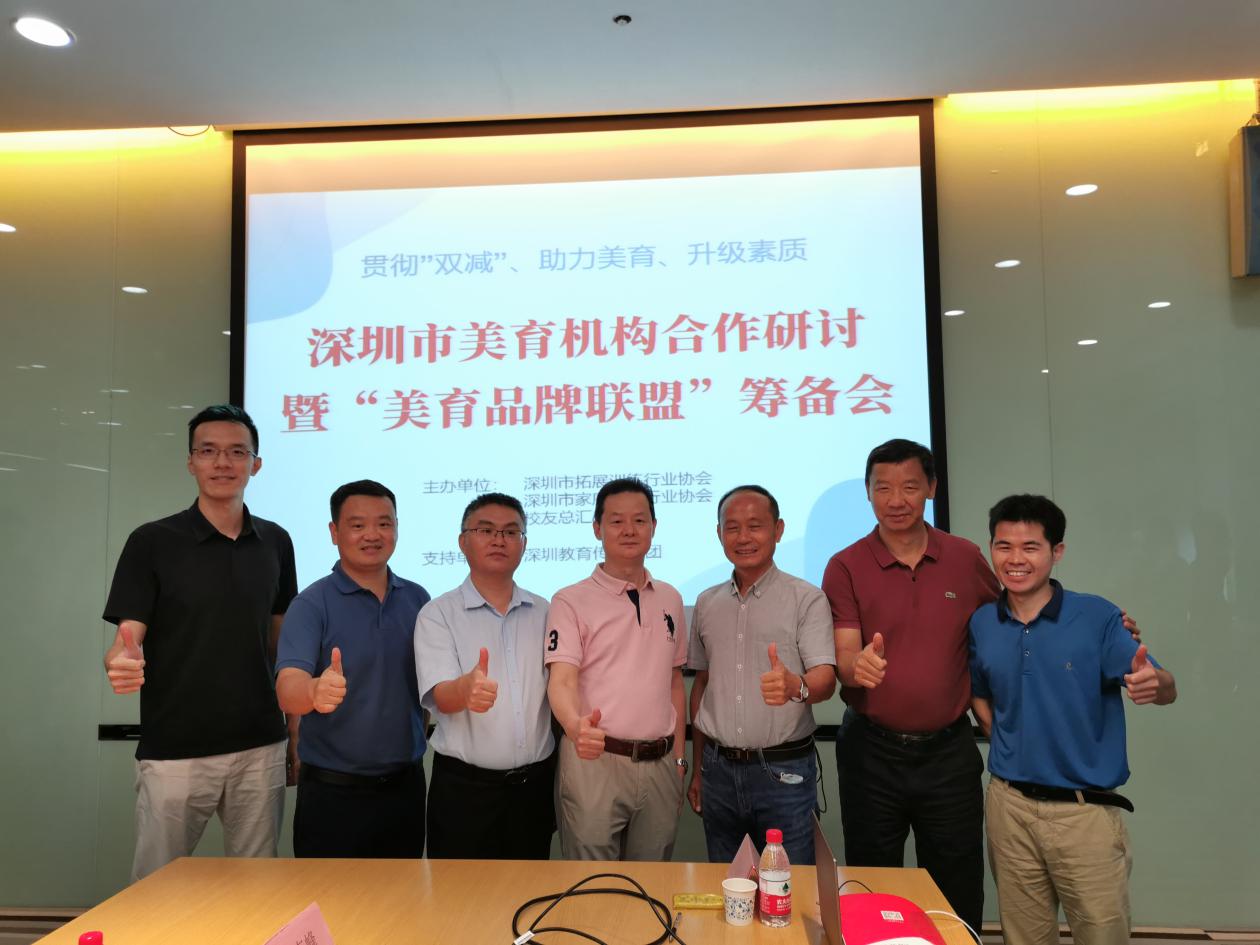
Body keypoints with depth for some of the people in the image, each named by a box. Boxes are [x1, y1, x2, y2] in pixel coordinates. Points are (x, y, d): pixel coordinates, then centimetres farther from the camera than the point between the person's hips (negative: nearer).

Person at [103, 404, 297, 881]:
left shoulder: (276, 542, 4)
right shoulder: (152, 542, -5)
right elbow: (125, 642, -8)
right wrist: (121, 664, -32)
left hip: (260, 749, 3)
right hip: (174, 752, -3)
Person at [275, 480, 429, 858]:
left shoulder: (417, 599, 3)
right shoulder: (311, 604, -11)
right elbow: (288, 689, -25)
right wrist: (315, 691, -45)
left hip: (406, 786, 4)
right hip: (333, 794, -4)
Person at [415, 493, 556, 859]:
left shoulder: (543, 613, 6)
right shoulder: (438, 614, -5)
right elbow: (441, 697, -17)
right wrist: (467, 688, -39)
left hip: (534, 784, 3)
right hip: (463, 787, -3)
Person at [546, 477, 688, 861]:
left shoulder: (670, 599, 10)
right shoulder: (571, 601, -5)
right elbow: (561, 681, -15)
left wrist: (678, 758, 12)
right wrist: (576, 726, -35)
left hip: (659, 765, 5)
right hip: (593, 761, -4)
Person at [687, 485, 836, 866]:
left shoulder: (807, 599, -5)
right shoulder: (706, 603, 9)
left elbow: (825, 680, -13)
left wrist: (795, 686, -36)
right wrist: (697, 769, 14)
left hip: (784, 771, -4)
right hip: (719, 769, 4)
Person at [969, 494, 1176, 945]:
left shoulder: (1097, 616, -8)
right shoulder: (980, 624, 1)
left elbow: (1166, 690, -11)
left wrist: (1152, 682, -33)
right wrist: (1000, 738, 4)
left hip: (1087, 809, -3)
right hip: (1009, 806, 3)